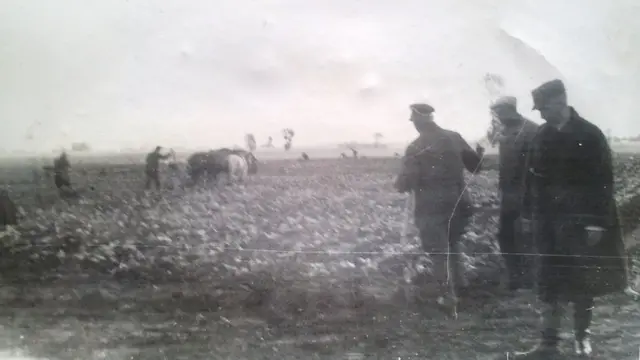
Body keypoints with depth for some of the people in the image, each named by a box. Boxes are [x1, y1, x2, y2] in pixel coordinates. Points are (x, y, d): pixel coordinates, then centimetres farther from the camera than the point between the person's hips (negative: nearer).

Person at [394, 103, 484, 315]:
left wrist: (400, 183, 8)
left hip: (431, 208, -5)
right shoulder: (454, 138, 1)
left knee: (438, 252, 1)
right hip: (457, 203, 5)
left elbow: (406, 182, -15)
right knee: (452, 245, 25)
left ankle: (448, 296, -2)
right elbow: (475, 164, 9)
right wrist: (479, 154, 31)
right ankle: (457, 282, 33)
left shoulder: (416, 148, -11)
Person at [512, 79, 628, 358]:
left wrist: (597, 222, -14)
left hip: (580, 221, -3)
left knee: (582, 280, 8)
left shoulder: (590, 135, -8)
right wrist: (528, 214, 8)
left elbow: (603, 181, -10)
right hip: (548, 221, 4)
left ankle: (582, 337, 25)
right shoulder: (542, 136, 4)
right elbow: (532, 177, 8)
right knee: (550, 281, 4)